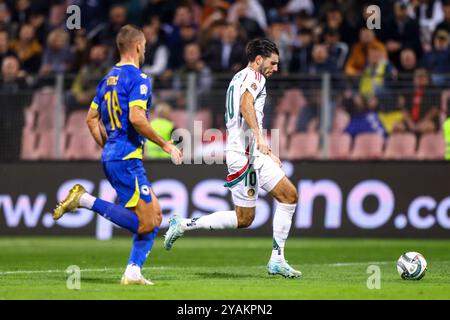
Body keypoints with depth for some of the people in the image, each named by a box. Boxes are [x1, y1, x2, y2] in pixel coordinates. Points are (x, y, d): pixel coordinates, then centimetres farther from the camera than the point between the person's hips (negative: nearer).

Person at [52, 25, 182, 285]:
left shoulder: (109, 78, 16)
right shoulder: (137, 78, -11)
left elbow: (92, 119, 20)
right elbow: (136, 118, -23)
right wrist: (165, 145, -13)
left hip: (112, 156, 10)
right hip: (127, 158, -10)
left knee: (155, 215, 11)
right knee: (145, 224, -9)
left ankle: (133, 273, 6)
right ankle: (85, 200, -11)